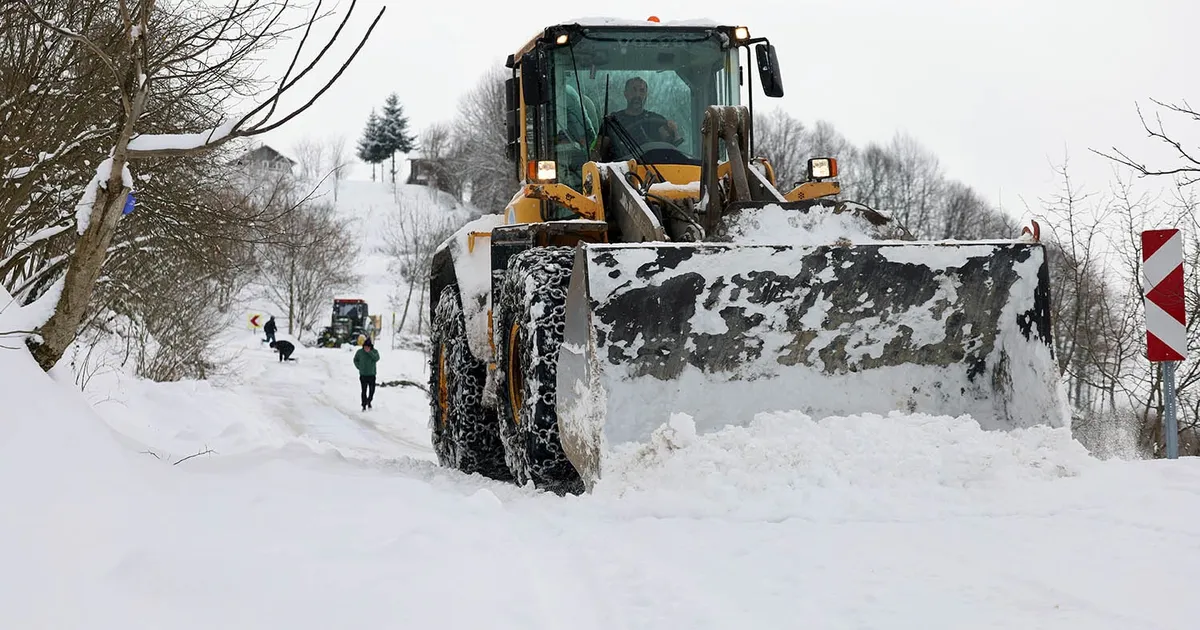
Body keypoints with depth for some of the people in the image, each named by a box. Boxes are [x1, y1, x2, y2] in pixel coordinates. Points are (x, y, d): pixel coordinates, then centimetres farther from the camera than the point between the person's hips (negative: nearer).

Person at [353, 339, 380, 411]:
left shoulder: (375, 351, -2)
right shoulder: (360, 352, -1)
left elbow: (376, 359, -21)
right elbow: (355, 360, 14)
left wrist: (369, 352, -27)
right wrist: (359, 367, 1)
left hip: (372, 374, 1)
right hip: (363, 374, -1)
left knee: (372, 390, 4)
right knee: (364, 391, -2)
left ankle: (369, 402, 28)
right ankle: (364, 406, 4)